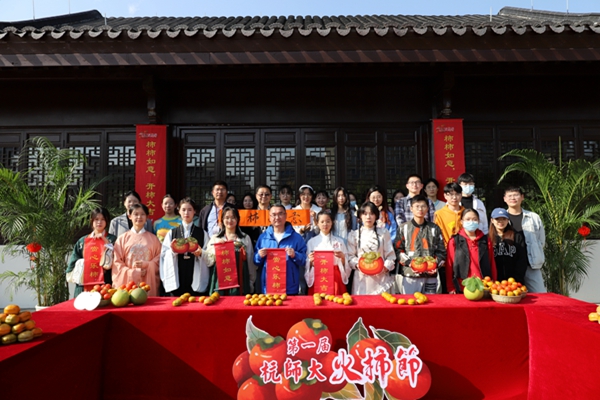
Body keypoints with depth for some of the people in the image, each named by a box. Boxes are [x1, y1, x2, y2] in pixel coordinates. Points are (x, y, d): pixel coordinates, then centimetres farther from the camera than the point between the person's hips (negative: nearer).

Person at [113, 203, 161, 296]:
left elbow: (159, 258, 8)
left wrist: (147, 265, -10)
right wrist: (133, 272, -9)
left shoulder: (153, 238, 8)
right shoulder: (122, 238, 5)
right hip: (127, 282, 0)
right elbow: (117, 262, 3)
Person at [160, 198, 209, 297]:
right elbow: (164, 256, 5)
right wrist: (172, 251, -14)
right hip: (176, 280, 1)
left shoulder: (202, 233, 5)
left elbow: (209, 257, 4)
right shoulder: (171, 233, 8)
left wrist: (201, 253, -16)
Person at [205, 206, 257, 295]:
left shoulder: (245, 238, 8)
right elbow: (208, 262, 4)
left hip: (240, 283, 0)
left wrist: (251, 284, 10)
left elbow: (251, 263, 10)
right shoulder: (215, 238, 8)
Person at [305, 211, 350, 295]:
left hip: (335, 278, 1)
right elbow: (308, 265, 4)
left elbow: (345, 264, 6)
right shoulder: (311, 242, 5)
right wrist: (310, 261, -15)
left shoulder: (339, 241, 6)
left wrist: (342, 257, -12)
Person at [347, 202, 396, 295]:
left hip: (381, 277, 0)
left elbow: (390, 255, 6)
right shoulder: (354, 234, 7)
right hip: (361, 277, 0)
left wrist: (385, 267, -10)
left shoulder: (384, 233, 8)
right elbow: (350, 256, 4)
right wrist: (357, 264, -14)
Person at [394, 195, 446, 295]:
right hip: (409, 275, -2)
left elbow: (441, 251, 9)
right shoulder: (404, 228, 4)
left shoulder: (434, 228, 10)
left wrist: (435, 264, -8)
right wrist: (409, 263, -13)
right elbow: (398, 250, 1)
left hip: (430, 275, 2)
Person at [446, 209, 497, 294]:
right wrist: (451, 288, -4)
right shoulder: (454, 241, 1)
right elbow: (449, 266, -1)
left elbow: (492, 265, 9)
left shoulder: (486, 241, 9)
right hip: (461, 289, -2)